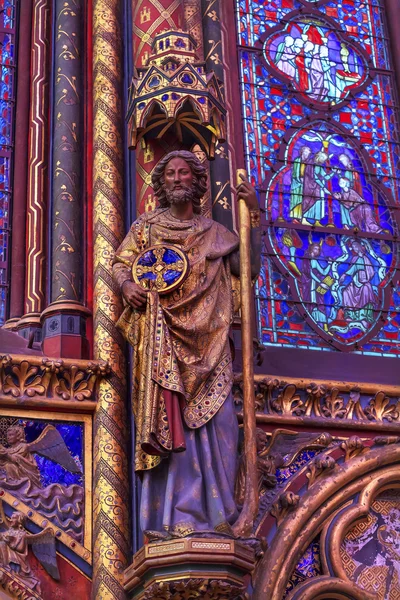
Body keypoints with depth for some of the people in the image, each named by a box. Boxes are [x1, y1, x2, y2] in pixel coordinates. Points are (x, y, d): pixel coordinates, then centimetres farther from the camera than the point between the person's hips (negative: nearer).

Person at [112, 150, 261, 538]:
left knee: (212, 417, -9)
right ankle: (171, 517, -17)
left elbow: (248, 267, 11)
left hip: (205, 337, 2)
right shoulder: (146, 226, 18)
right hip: (162, 332, -2)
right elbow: (120, 262, 11)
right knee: (168, 416, -14)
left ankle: (211, 514, -8)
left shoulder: (214, 232, 20)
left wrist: (254, 215, 6)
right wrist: (127, 285, -11)